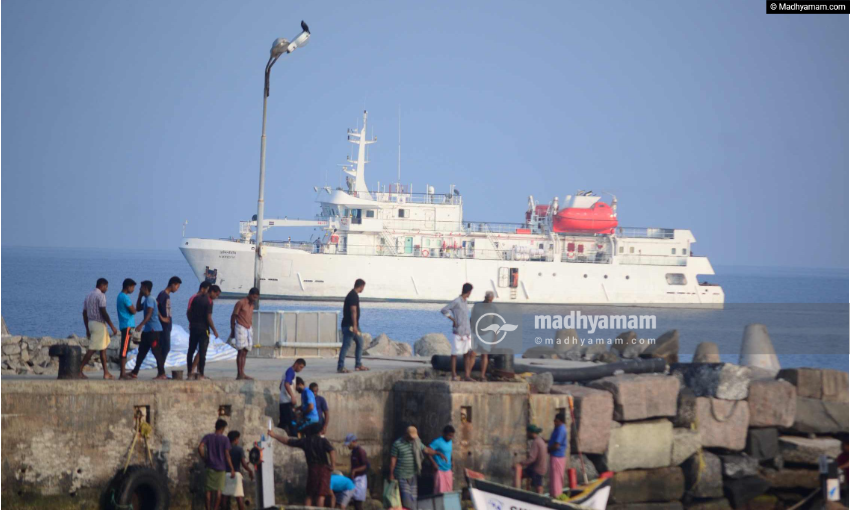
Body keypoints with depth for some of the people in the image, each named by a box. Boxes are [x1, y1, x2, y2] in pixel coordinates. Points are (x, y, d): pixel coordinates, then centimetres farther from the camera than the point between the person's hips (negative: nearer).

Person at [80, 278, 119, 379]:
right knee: (92, 349, -7)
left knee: (103, 348, 11)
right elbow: (103, 312, -19)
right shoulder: (100, 295, -12)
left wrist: (87, 329, 20)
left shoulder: (89, 295, 15)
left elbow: (84, 313, 16)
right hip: (99, 324, -9)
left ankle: (106, 373, 11)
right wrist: (112, 326, -15)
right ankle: (79, 370, -9)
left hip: (91, 323, 9)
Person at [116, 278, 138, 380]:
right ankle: (123, 373, -11)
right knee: (124, 350, -10)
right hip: (127, 326, -10)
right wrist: (134, 308, 5)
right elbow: (133, 311, -14)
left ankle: (123, 372, 12)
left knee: (123, 349, 10)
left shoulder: (120, 296, 18)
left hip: (124, 325, 10)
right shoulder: (125, 297, -14)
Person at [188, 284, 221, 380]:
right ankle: (200, 374, -4)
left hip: (193, 328, 6)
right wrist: (214, 330, -10)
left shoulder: (196, 298, 8)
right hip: (203, 329, -6)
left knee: (191, 351, 12)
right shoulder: (209, 302, -12)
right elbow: (209, 318, -17)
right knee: (202, 352, -3)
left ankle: (190, 372, 15)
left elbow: (189, 312, 12)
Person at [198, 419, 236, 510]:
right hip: (221, 467, -1)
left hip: (209, 467, 1)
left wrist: (204, 458, 1)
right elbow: (227, 455, -6)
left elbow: (200, 448, -11)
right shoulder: (225, 439, -1)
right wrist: (232, 469, -3)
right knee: (218, 490, 1)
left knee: (208, 490, 3)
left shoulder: (208, 437, 4)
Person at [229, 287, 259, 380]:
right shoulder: (241, 303, -9)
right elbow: (233, 316, -6)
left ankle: (242, 374, 6)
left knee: (245, 352, 5)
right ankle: (240, 374, -10)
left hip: (248, 329, 7)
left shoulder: (252, 304, 13)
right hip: (241, 328, -7)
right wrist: (232, 330, -4)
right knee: (241, 351, -9)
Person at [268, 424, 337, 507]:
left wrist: (274, 436, 27)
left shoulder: (304, 441, 7)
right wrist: (333, 465, -16)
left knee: (310, 495, 16)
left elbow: (287, 441, 15)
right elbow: (332, 451, -17)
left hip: (312, 468, 3)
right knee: (321, 494, -8)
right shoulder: (323, 441, 0)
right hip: (323, 468, -3)